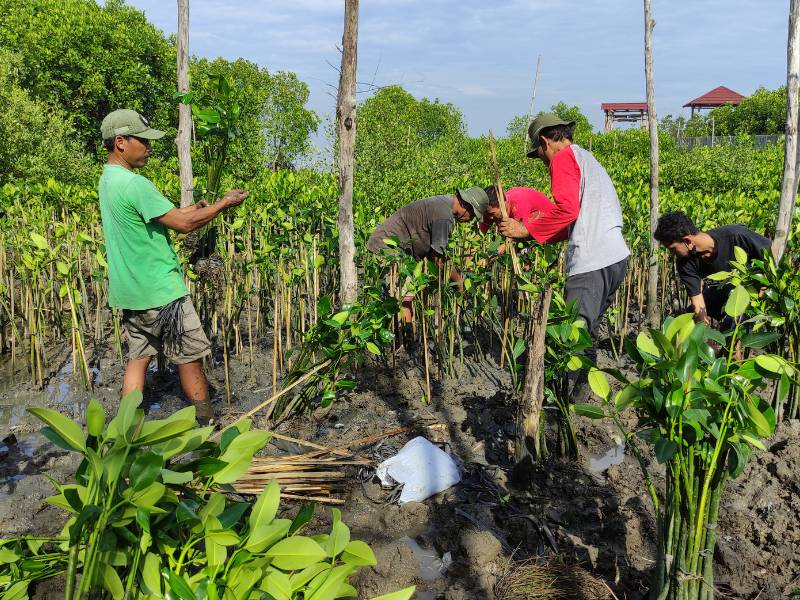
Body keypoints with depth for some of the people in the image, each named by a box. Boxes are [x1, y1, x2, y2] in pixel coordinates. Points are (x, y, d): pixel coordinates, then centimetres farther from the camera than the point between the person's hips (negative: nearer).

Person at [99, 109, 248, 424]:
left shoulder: (108, 179, 10)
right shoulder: (134, 184, -21)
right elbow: (183, 224, -20)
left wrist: (193, 208, 7)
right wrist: (225, 203, -10)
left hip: (130, 291, 9)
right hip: (159, 291, -9)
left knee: (138, 357, 13)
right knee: (190, 357, 4)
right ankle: (207, 425, 17)